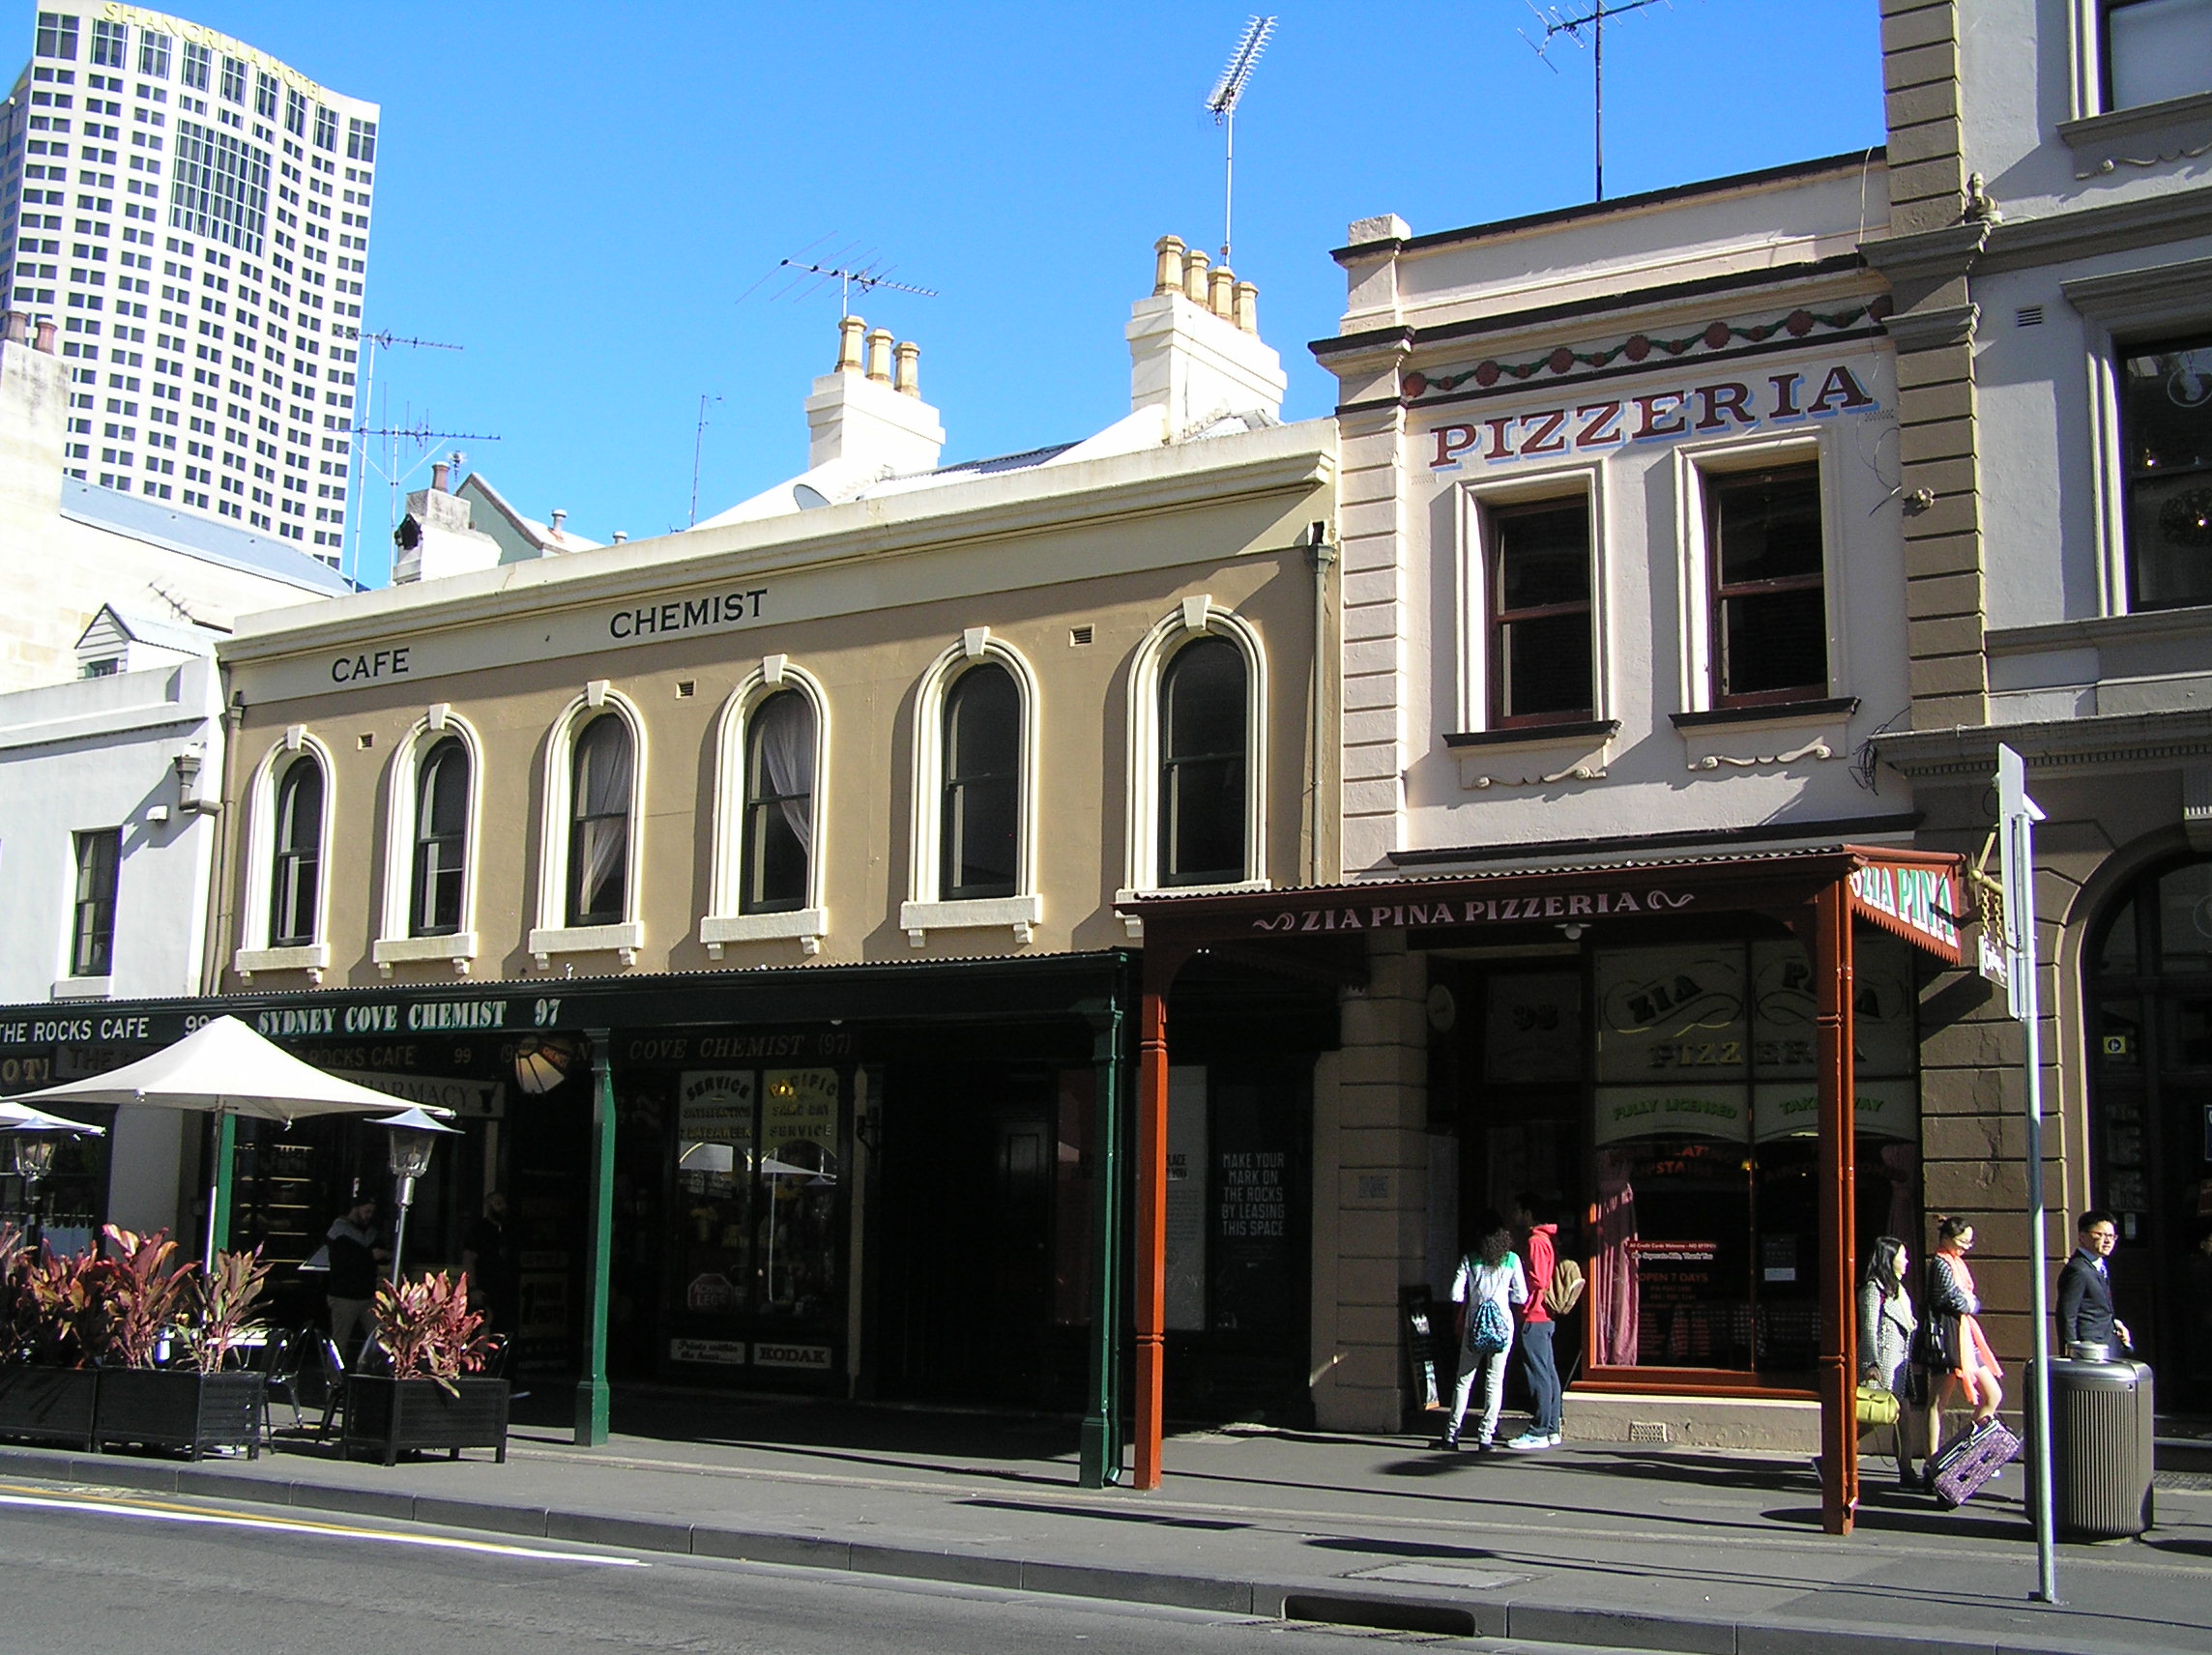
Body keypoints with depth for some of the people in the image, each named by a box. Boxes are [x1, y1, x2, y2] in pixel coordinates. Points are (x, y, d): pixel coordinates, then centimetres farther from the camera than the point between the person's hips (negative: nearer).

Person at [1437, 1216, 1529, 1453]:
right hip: (1502, 1322, -1)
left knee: (1464, 1379, 7)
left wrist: (1460, 1319, 16)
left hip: (1474, 1322, 1)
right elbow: (1521, 1296, 0)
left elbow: (1457, 1294, -3)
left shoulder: (1470, 1259, 1)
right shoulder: (1512, 1260, 0)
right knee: (1495, 1380, 3)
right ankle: (1486, 1437, 0)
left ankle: (1452, 1435, 8)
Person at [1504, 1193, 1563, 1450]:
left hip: (1534, 1316, -10)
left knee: (1538, 1374, -7)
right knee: (1548, 1372, 11)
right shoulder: (1548, 1239, 17)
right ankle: (1553, 1429, 14)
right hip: (1546, 1316, 10)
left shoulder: (1535, 1241, -14)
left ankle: (1539, 1432, -5)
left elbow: (1537, 1281, -20)